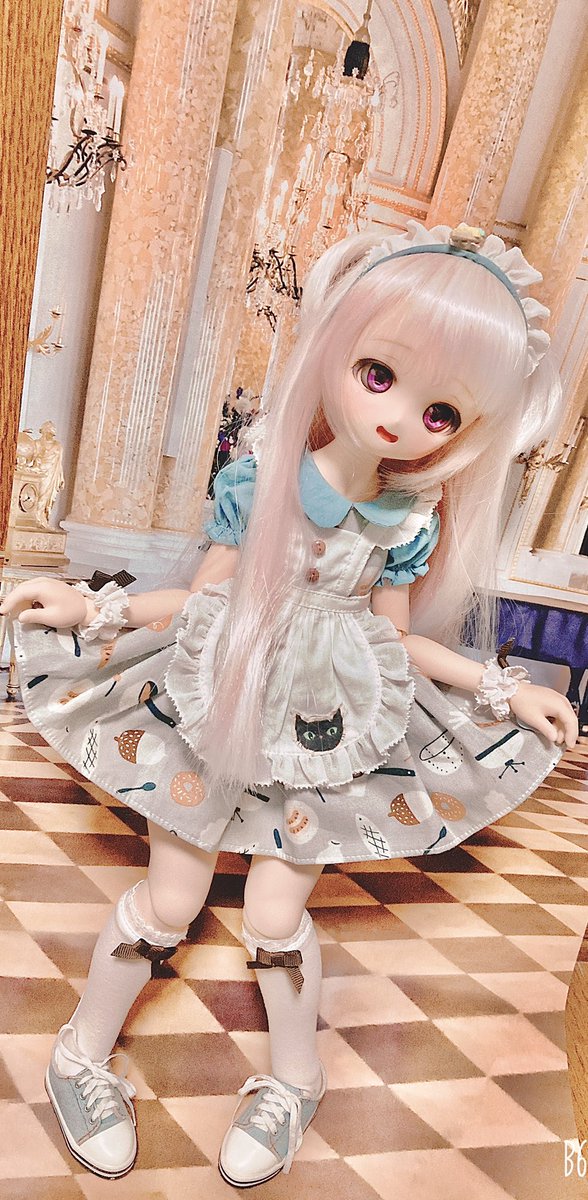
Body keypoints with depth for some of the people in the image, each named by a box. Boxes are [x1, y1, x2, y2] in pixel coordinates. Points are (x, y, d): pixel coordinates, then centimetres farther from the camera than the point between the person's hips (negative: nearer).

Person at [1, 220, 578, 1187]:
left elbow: (397, 640, 2)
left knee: (276, 913, 9)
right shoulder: (256, 480, -12)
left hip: (330, 735, 1)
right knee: (169, 903, 10)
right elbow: (202, 599, -5)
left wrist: (505, 689, 2)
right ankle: (85, 1052, 40)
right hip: (217, 711, 0)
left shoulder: (410, 523, -7)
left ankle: (295, 1079, 41)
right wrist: (92, 608, -14)